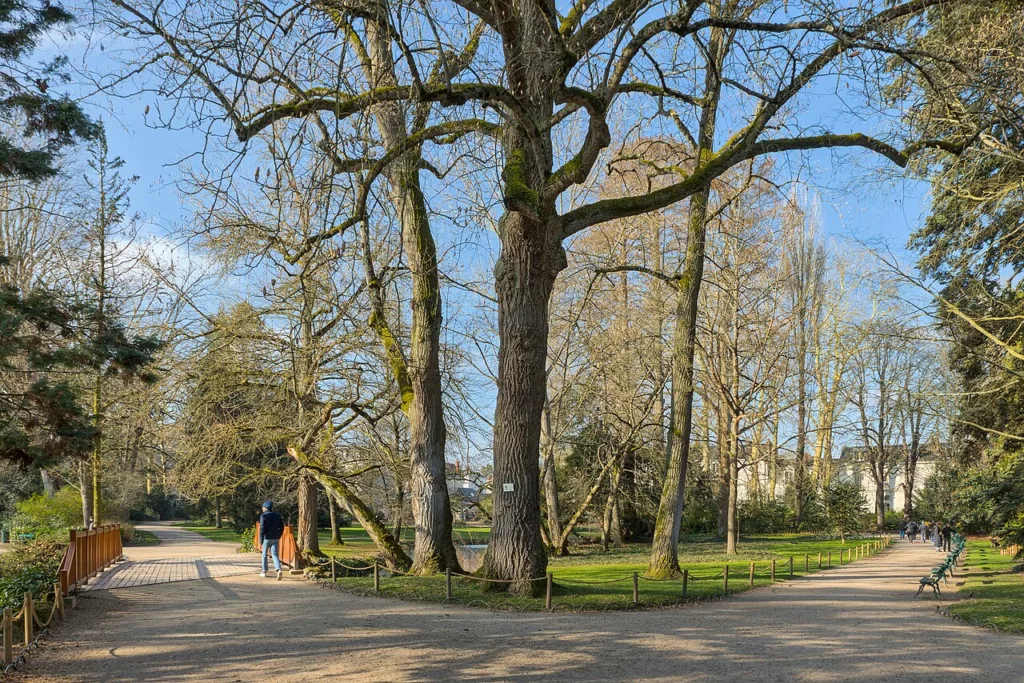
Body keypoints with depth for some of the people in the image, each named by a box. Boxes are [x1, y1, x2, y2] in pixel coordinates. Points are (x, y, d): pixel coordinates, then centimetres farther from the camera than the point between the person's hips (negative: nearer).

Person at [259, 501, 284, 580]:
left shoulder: (263, 516, -9)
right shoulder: (277, 516, 7)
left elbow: (262, 529, -15)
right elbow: (282, 527, 8)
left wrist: (261, 542, -12)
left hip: (267, 538, -3)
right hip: (275, 539, 3)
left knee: (264, 555, 15)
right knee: (274, 554, 0)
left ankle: (264, 572, 26)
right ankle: (278, 570, -23)